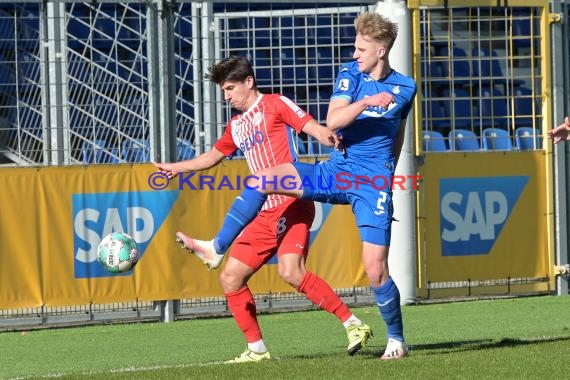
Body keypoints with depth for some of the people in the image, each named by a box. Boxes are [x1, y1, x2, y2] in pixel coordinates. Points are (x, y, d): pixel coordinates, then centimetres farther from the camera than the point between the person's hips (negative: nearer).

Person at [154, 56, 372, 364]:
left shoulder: (275, 105, 1)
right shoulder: (236, 125, 23)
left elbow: (314, 128, -12)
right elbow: (213, 156, 40)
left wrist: (330, 138, -33)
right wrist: (175, 168, 44)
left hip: (291, 205, -8)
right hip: (264, 215, 8)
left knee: (290, 271, -27)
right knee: (230, 278, 3)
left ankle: (353, 324, -21)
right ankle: (256, 349, 11)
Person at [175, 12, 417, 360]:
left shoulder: (404, 88, 1)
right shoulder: (351, 74, -1)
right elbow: (332, 121, -15)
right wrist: (366, 103, -29)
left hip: (373, 183, -2)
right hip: (336, 171, 2)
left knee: (376, 270, -9)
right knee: (262, 180, -17)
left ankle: (397, 340, 10)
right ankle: (217, 248, -8)